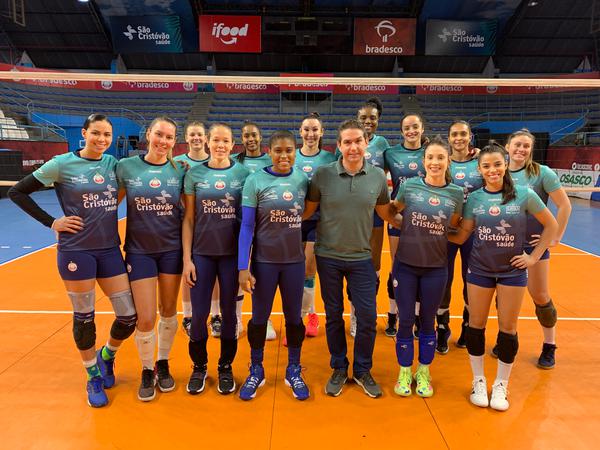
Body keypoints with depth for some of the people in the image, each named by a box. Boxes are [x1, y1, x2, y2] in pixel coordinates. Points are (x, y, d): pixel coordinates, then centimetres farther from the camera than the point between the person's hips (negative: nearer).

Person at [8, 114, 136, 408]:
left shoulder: (113, 163, 4)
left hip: (110, 249, 4)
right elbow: (17, 192, 0)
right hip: (76, 251, -3)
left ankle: (106, 356, 34)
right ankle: (93, 376, 30)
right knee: (84, 317, 7)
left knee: (129, 316, 2)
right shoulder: (62, 164, -6)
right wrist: (51, 222, -6)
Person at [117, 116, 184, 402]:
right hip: (139, 250, -1)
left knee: (168, 311, 12)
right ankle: (146, 372, 26)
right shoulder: (126, 166, -4)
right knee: (146, 318, 0)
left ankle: (163, 365, 34)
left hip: (171, 249, 1)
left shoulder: (179, 171, -2)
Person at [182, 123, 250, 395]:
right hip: (202, 253, 1)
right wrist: (187, 258, -2)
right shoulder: (194, 174, 2)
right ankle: (199, 366, 28)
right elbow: (188, 219, 3)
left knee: (229, 312, 9)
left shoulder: (243, 173, -1)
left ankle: (226, 367, 29)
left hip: (233, 253, 0)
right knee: (198, 314, 5)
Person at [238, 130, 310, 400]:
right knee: (259, 318, 11)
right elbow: (247, 226, -9)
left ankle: (294, 371, 33)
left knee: (294, 317, 13)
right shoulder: (255, 181, -9)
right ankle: (256, 371, 32)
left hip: (295, 261, 2)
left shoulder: (303, 180, -1)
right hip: (264, 262, -2)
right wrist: (243, 267, -13)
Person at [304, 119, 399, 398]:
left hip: (361, 257, 1)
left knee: (368, 316, 3)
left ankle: (362, 370, 27)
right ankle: (339, 369, 32)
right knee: (333, 315, 12)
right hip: (328, 256, -1)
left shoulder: (378, 176, -2)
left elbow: (386, 213, 11)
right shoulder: (323, 174, -7)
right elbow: (307, 210, 2)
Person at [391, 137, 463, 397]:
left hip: (436, 267, 1)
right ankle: (405, 373, 26)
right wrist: (406, 225, -4)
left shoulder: (456, 193, -2)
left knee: (428, 321, 13)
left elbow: (454, 226, 10)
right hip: (405, 264, -1)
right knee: (406, 320, 7)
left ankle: (423, 373, 31)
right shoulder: (409, 186, -5)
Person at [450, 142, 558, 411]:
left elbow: (551, 225, 3)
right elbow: (462, 235, 1)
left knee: (508, 329, 8)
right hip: (479, 269, 1)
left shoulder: (524, 195, -7)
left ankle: (501, 385, 27)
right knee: (476, 325, 8)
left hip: (512, 271, -1)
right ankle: (479, 381, 27)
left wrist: (534, 257, -1)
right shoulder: (474, 198, -2)